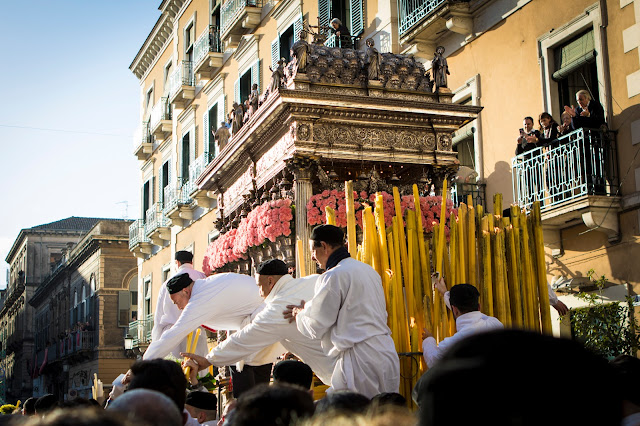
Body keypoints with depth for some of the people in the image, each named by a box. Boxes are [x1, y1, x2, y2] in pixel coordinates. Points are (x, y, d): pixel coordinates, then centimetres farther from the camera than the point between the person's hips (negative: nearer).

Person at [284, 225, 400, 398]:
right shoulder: (368, 270, 17)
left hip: (361, 360, -9)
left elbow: (316, 328, -6)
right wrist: (308, 309, 30)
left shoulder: (333, 277, -11)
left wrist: (300, 315, 16)